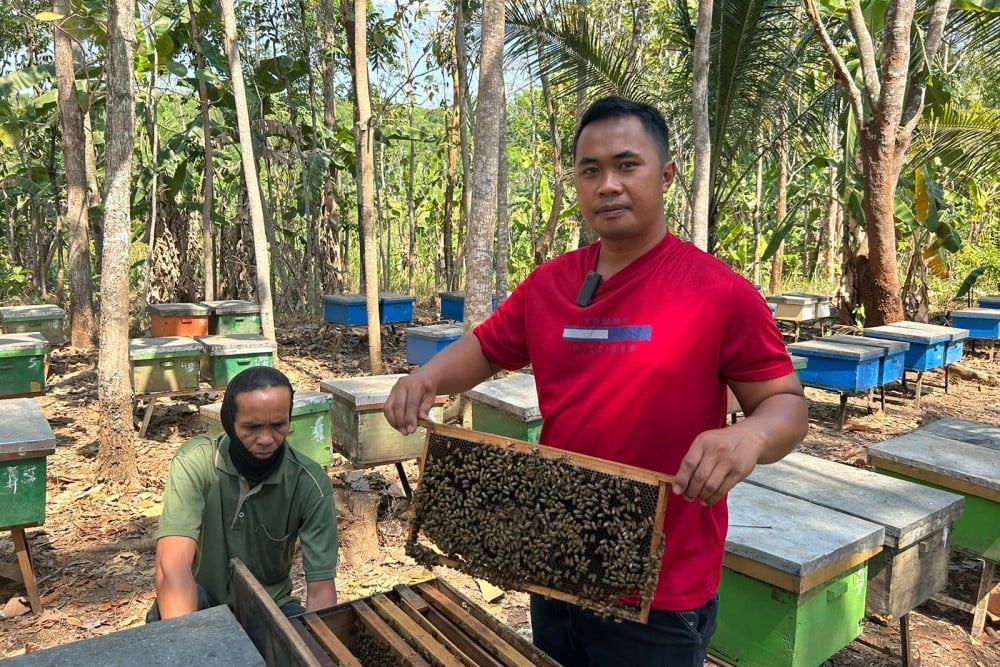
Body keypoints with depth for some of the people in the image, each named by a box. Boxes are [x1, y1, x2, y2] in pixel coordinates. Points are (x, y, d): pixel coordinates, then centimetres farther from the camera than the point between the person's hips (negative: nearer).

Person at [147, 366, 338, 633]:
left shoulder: (310, 483, -19)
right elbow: (172, 564, -33)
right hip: (201, 608, -1)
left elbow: (321, 588, -19)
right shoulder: (195, 462, -22)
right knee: (173, 605, -34)